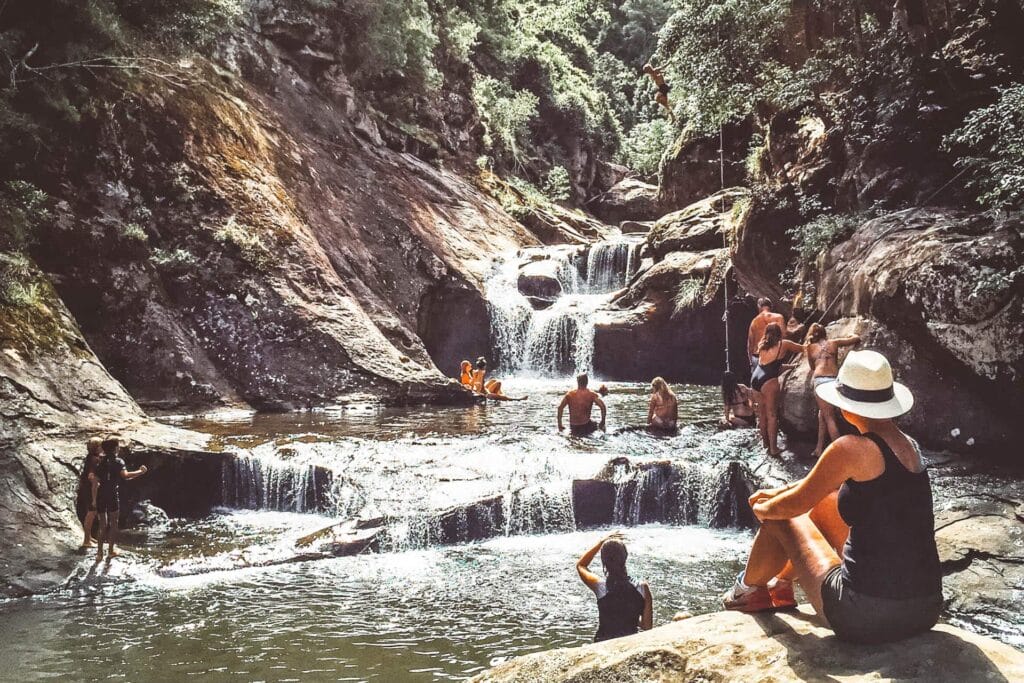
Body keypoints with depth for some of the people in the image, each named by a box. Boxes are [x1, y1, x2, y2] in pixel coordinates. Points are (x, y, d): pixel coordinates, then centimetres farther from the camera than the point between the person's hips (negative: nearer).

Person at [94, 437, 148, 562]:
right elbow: (125, 475, -21)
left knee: (102, 525, 12)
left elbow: (95, 478, 3)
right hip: (113, 495, -4)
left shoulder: (101, 462, 10)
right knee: (113, 523, 13)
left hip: (101, 495, 4)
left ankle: (100, 552, 3)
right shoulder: (118, 461, -5)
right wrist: (140, 472, -13)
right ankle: (111, 549, 15)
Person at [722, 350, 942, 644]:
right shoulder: (909, 446, 7)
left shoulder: (852, 449, -17)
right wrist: (777, 493, 31)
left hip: (865, 617, -7)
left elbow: (796, 504, -3)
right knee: (824, 503, 24)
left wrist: (763, 509, 17)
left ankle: (747, 588, 42)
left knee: (780, 517, 13)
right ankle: (781, 583, 47)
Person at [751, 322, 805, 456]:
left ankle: (766, 442, 28)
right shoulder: (784, 344, 8)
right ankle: (773, 448, -2)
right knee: (772, 415, -1)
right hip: (768, 380, -5)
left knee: (762, 413, 16)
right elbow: (802, 349, 22)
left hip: (755, 379, 5)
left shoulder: (762, 345, 20)